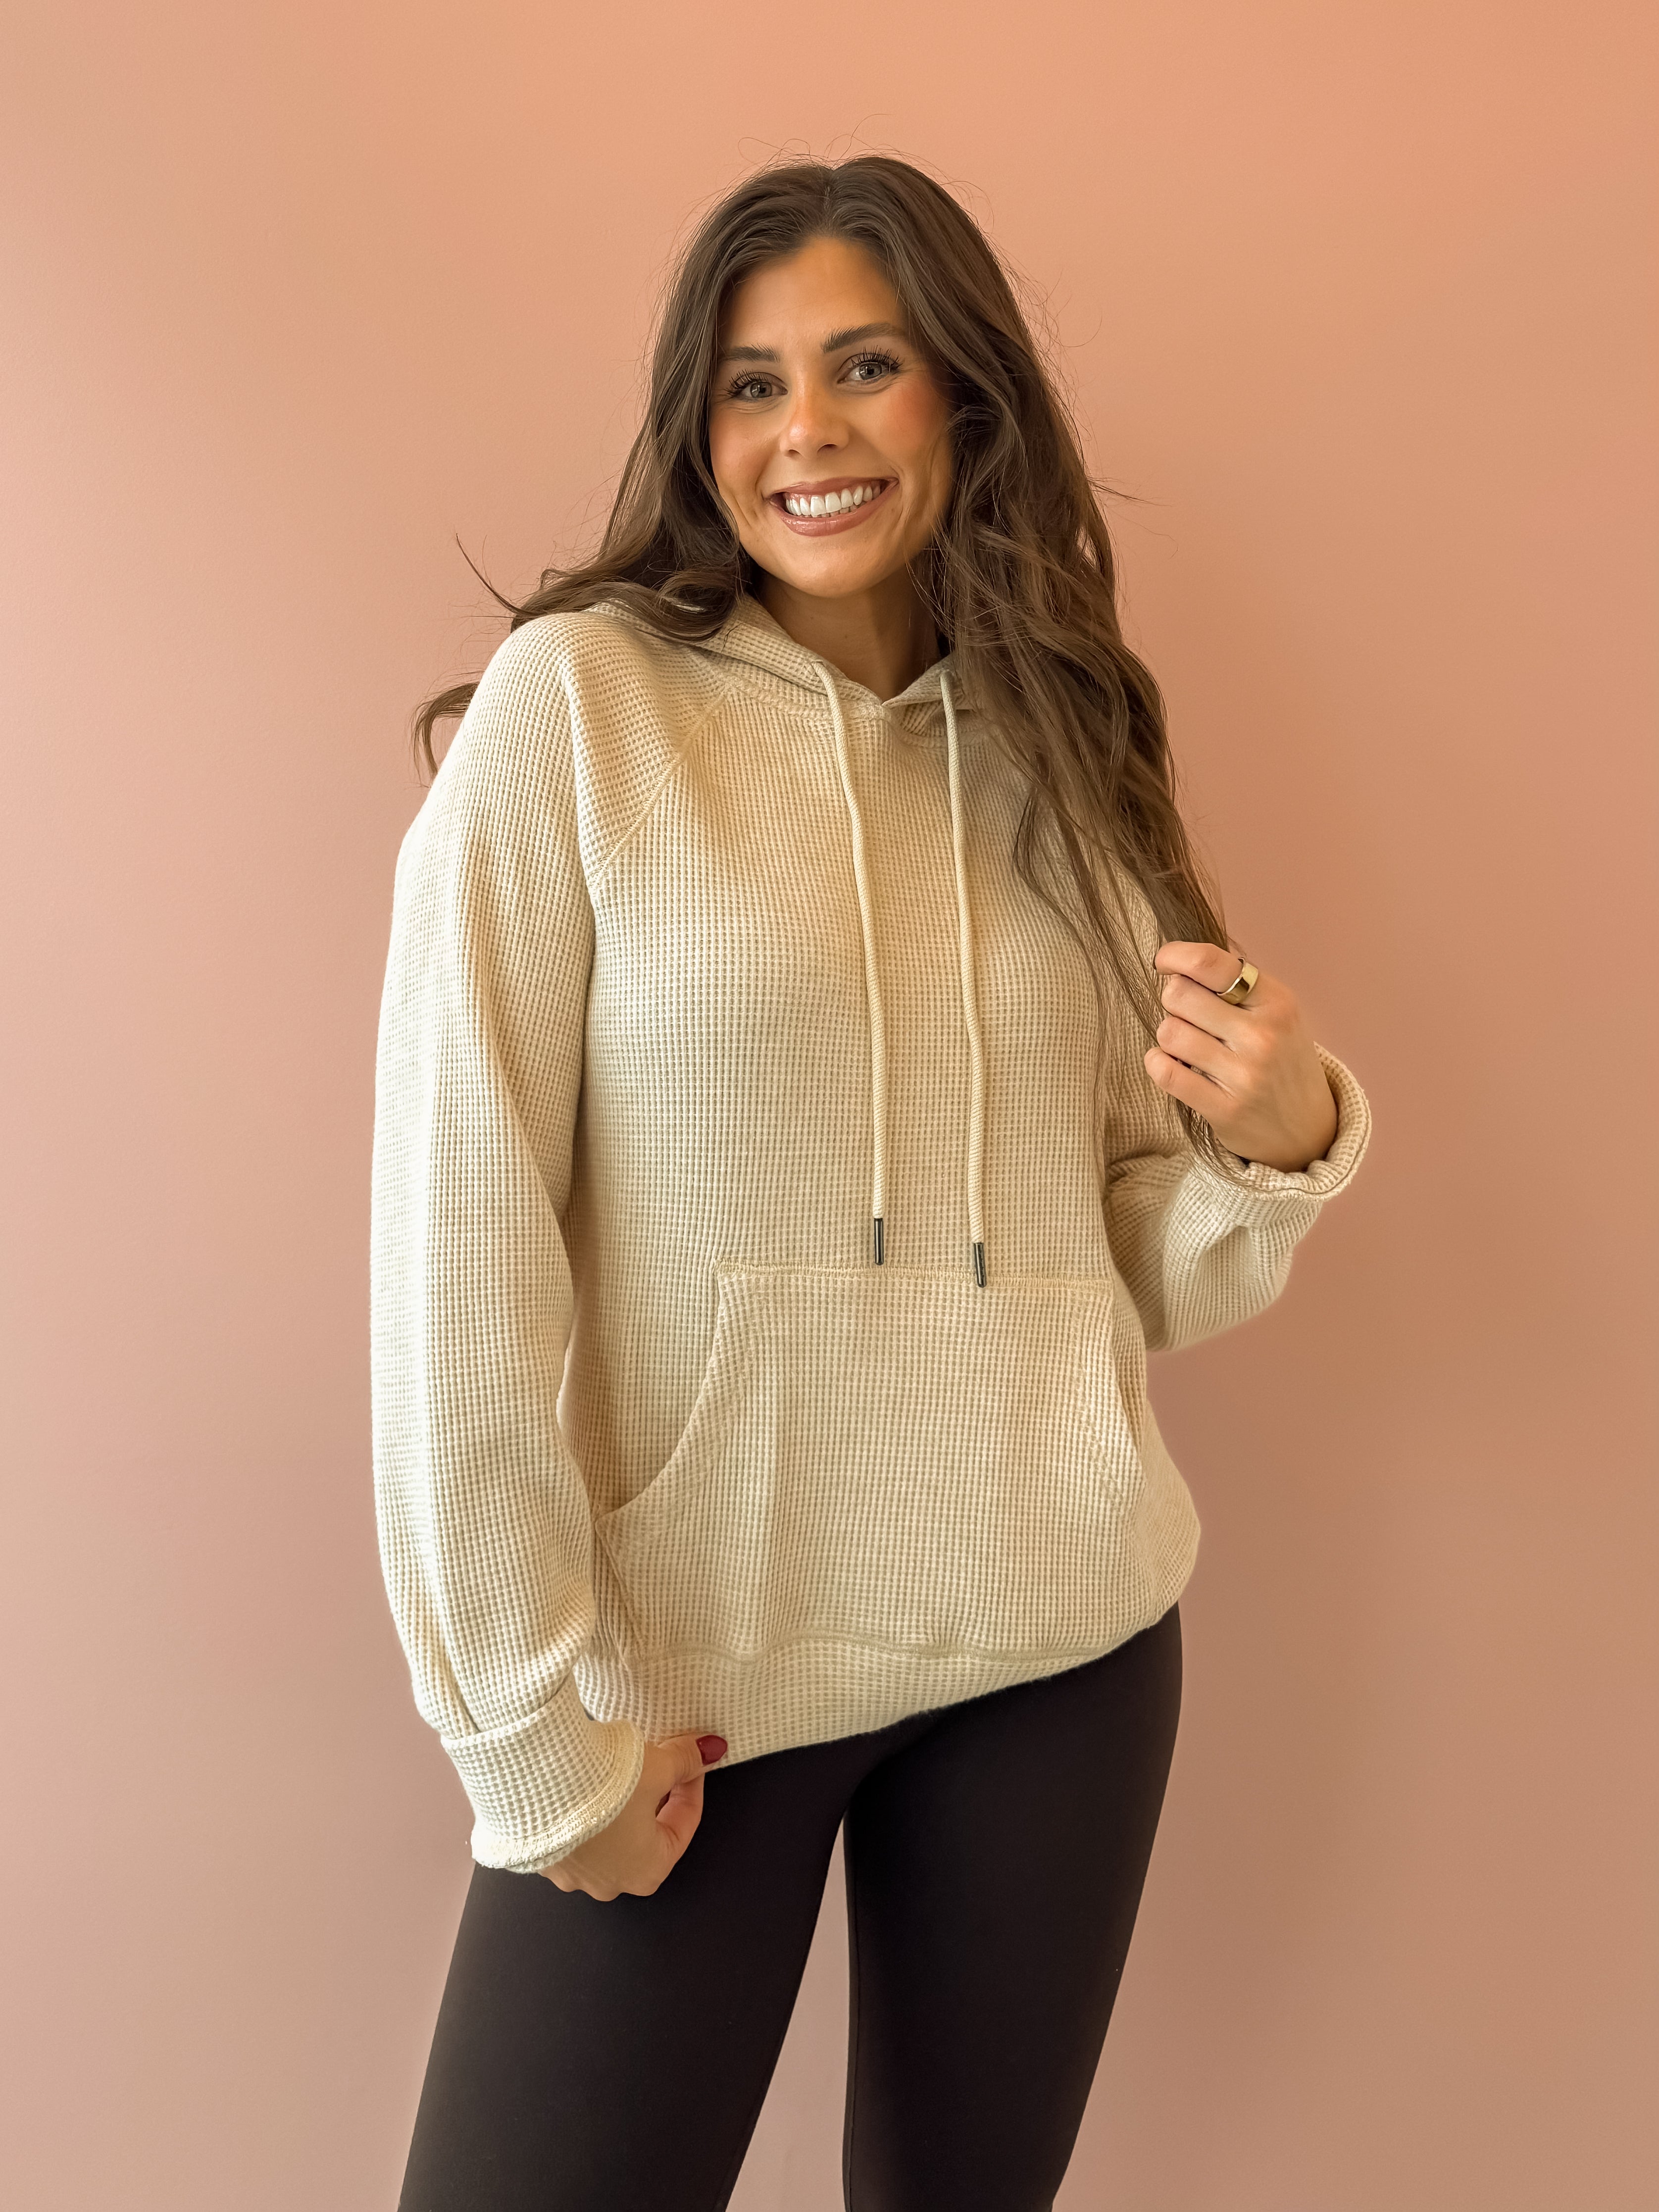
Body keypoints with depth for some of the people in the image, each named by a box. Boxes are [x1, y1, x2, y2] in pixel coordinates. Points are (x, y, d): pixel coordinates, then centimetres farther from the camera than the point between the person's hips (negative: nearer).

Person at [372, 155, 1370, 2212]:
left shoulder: (1063, 748, 6)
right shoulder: (575, 704, -7)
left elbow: (1149, 1268, 9)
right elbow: (458, 1249, -11)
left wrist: (1282, 1138, -11)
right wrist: (538, 1733, -12)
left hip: (1069, 1645, 4)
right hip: (689, 1662, -3)